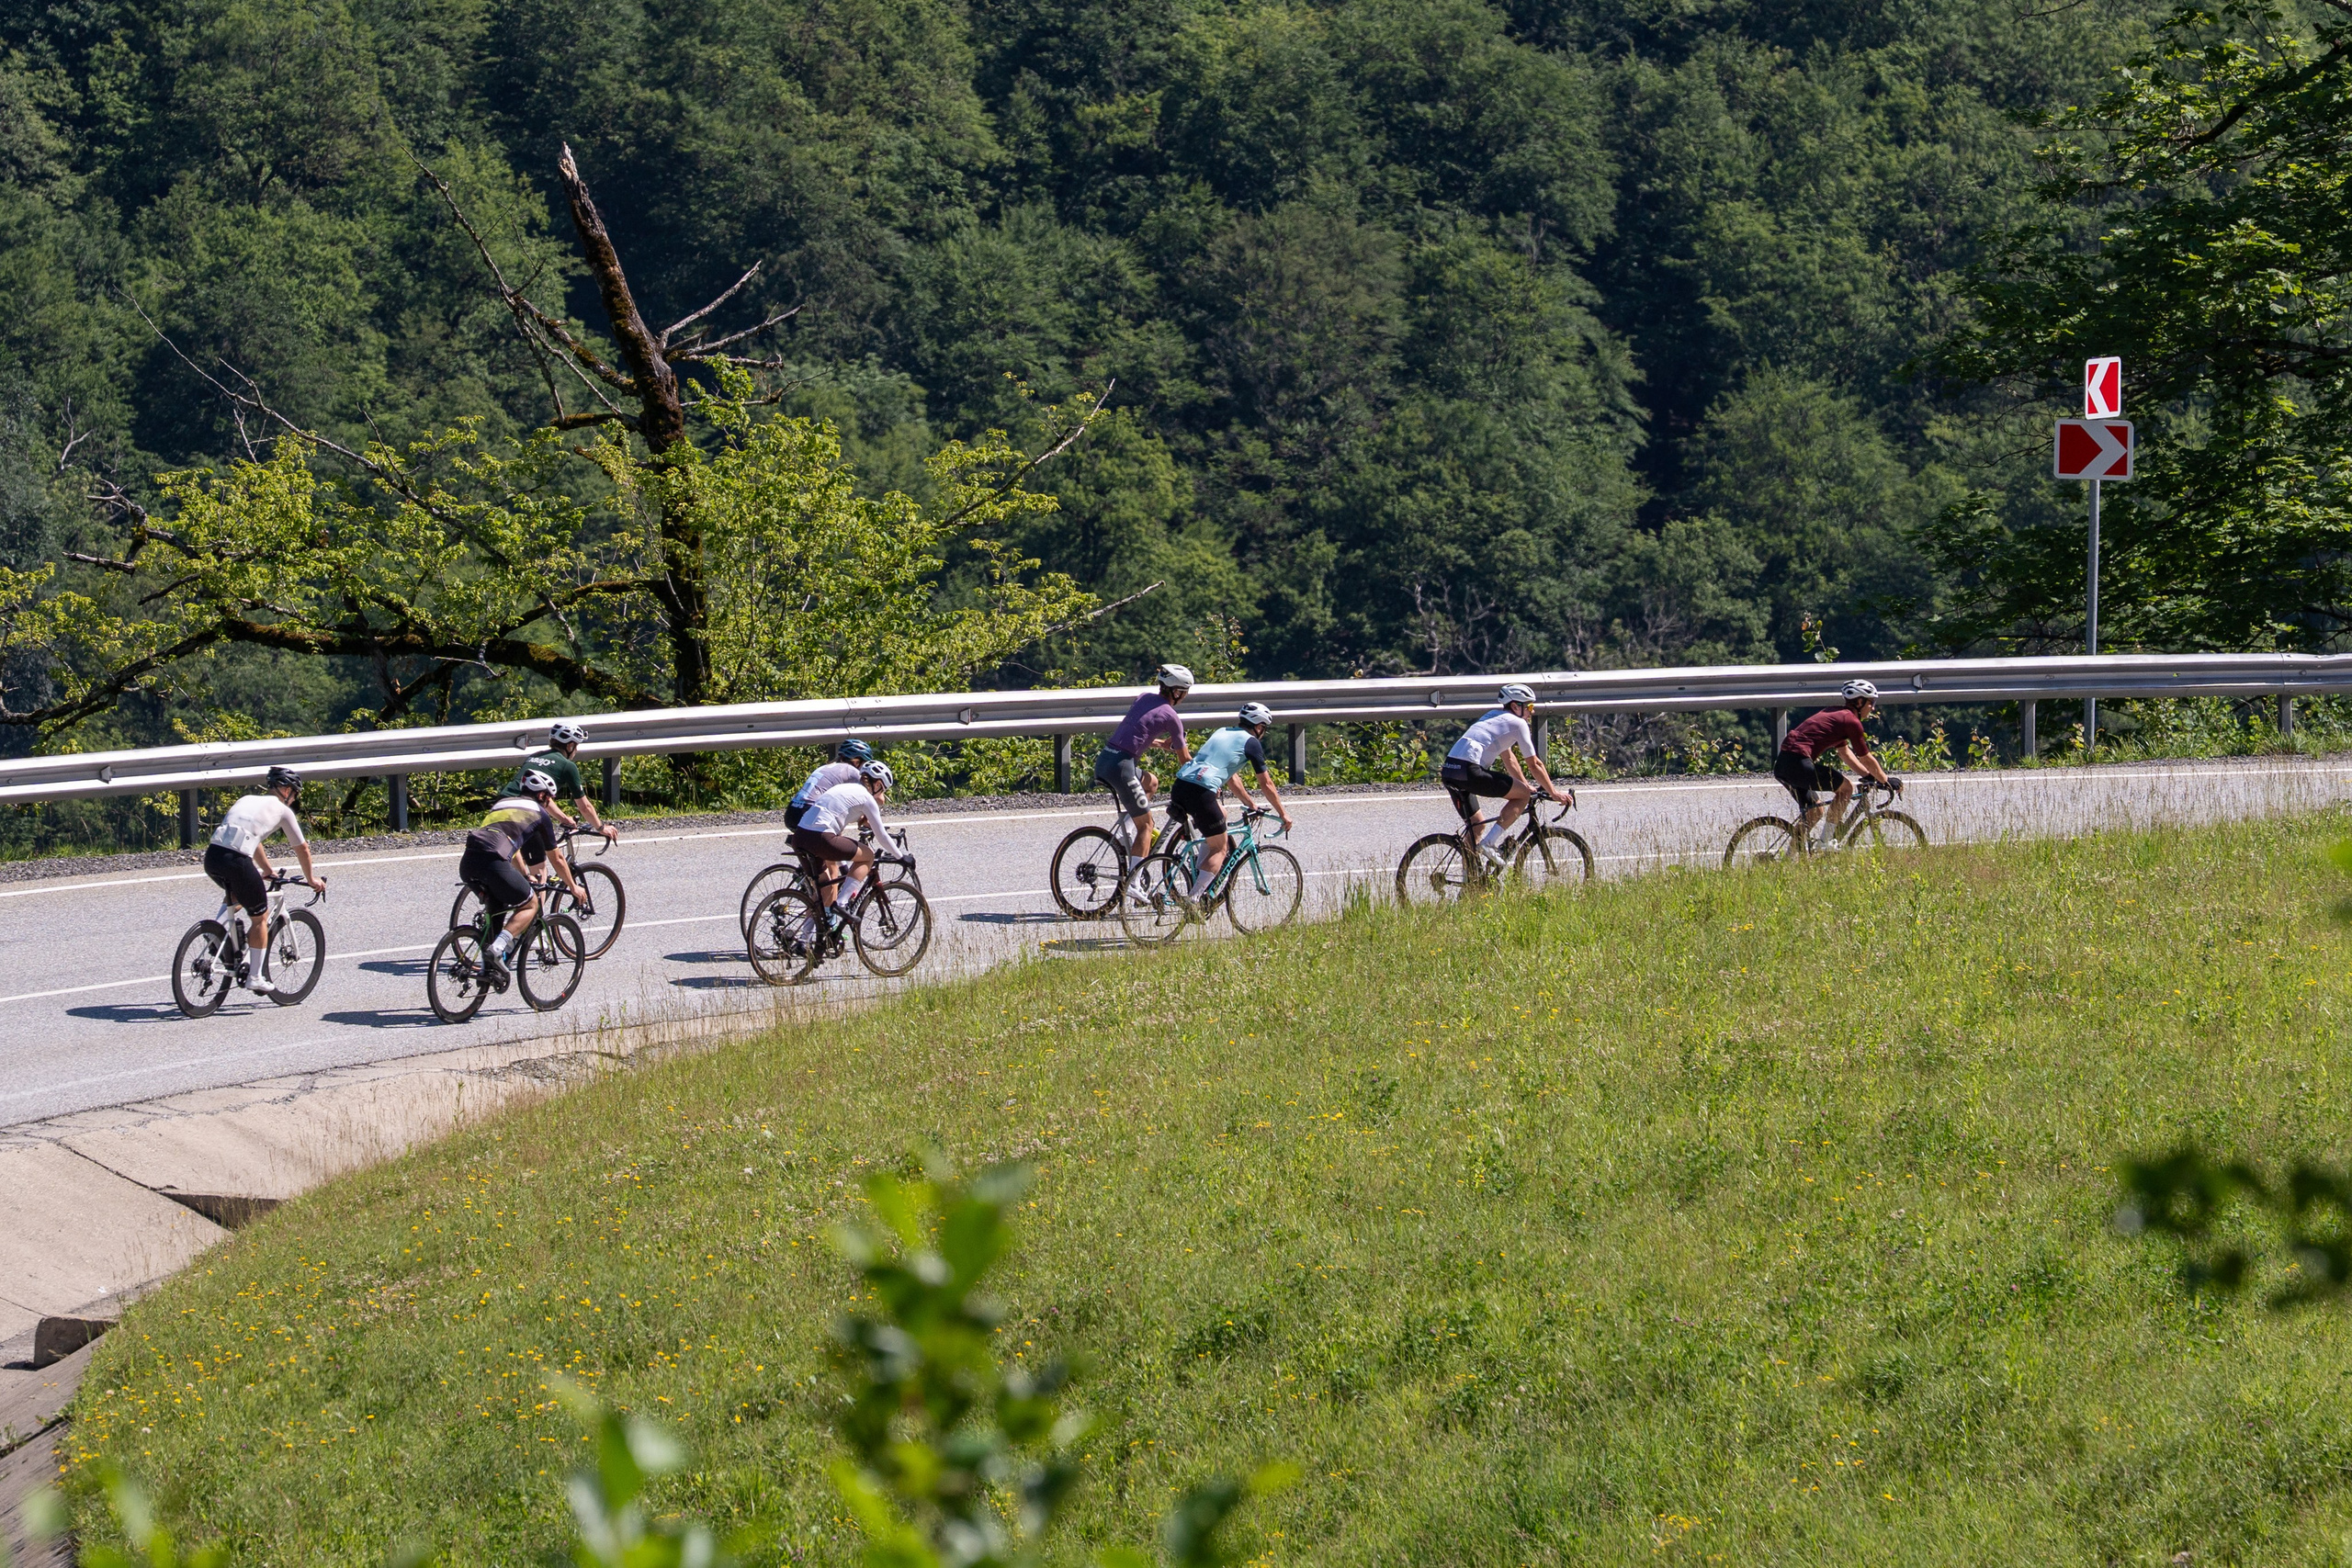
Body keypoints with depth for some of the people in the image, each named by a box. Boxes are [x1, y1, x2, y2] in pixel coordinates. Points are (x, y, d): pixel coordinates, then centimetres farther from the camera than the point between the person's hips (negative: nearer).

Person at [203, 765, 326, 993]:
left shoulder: (248, 800, 30)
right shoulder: (282, 810, 12)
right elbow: (302, 848, 22)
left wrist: (268, 871, 56)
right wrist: (311, 879, 38)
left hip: (212, 856, 6)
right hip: (236, 861, -6)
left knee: (236, 895, 37)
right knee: (260, 917, 11)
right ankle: (255, 977, 13)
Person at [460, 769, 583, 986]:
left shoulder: (502, 803, 35)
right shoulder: (540, 813, 19)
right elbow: (556, 858, 28)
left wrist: (526, 877, 62)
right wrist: (573, 887, 42)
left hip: (467, 863, 6)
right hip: (492, 861, -6)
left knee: (494, 907, 29)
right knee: (530, 904, 13)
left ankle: (488, 966, 20)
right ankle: (498, 949, -10)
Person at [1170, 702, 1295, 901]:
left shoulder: (1223, 732, 28)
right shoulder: (1251, 742, 8)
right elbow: (1266, 784, 13)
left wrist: (1250, 803, 47)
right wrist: (1283, 814, 24)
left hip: (1179, 786, 7)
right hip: (1200, 792, -7)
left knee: (1220, 813, 33)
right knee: (1220, 849, 7)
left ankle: (1199, 876, 26)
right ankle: (1193, 898, -7)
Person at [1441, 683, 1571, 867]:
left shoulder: (1495, 716, 29)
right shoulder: (1517, 723, 4)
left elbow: (1509, 758, 37)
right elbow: (1534, 764, 6)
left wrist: (1526, 785, 40)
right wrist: (1554, 793, 15)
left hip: (1449, 772, 9)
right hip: (1470, 770, -9)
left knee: (1476, 824, 22)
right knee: (1522, 794, 0)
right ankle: (1490, 843, -7)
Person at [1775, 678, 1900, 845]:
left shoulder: (1834, 714, 24)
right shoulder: (1851, 721, -4)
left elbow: (1845, 753, 31)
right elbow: (1866, 759, 1)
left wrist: (1869, 775, 31)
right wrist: (1886, 780, 14)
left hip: (1781, 764, 10)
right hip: (1798, 763, -10)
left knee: (1814, 812, 20)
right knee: (1846, 787, 2)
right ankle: (1827, 842, 2)